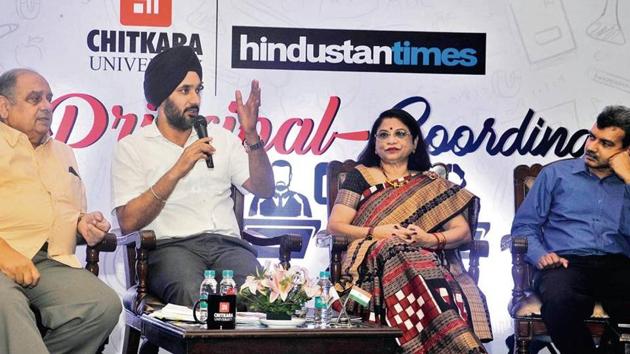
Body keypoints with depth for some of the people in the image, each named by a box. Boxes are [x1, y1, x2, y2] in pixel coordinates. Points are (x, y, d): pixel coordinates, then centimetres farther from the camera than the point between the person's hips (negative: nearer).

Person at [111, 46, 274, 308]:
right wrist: (177, 171, -11)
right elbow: (128, 222, -3)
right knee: (194, 294, -38)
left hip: (226, 243, 3)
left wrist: (251, 136, 0)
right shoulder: (132, 148, 10)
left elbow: (264, 190, 14)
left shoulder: (219, 137, 23)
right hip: (170, 247, -3)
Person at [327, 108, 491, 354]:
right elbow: (334, 225, 8)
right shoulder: (360, 177, 19)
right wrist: (376, 232, -10)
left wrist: (430, 239, -11)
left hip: (428, 259, 1)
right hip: (374, 258, -1)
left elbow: (463, 231, 12)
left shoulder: (431, 184, 21)